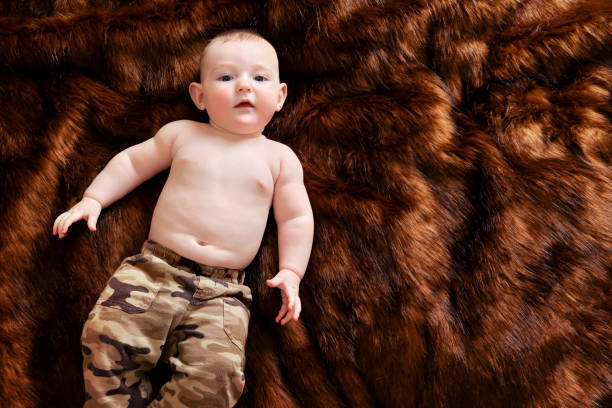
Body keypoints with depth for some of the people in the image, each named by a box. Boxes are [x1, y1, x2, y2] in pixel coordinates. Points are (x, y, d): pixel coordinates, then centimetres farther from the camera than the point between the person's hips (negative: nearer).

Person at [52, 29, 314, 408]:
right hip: (154, 268, 2)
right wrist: (92, 199, 15)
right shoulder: (181, 134, 13)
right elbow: (133, 162, 24)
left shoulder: (280, 157, 11)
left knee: (216, 372, -25)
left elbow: (296, 219, 11)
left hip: (223, 291, -1)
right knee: (107, 339, -20)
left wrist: (291, 273, 0)